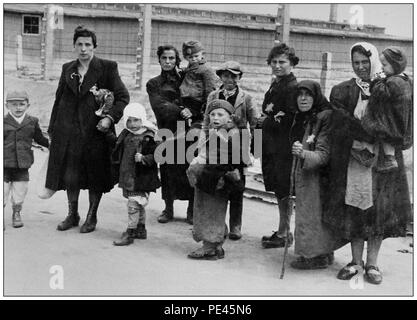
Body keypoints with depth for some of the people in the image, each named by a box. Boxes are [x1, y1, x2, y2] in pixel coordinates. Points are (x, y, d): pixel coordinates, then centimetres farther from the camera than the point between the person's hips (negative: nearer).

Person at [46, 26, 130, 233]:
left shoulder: (107, 68, -2)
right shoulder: (67, 69, 10)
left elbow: (123, 97, -3)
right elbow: (59, 98, 15)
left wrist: (110, 117, -16)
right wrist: (52, 129, 12)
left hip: (96, 130, -3)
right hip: (68, 132, 3)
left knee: (95, 177, 5)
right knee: (69, 176, 7)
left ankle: (91, 217, 21)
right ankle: (72, 215, 25)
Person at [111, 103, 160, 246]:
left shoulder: (149, 138, -13)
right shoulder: (125, 135, 8)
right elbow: (119, 153, 22)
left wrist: (144, 158, -28)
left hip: (141, 178, -7)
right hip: (127, 175, 7)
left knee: (134, 205, -6)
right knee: (138, 205, 19)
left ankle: (130, 233, 2)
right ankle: (141, 230, 31)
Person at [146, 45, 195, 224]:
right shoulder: (154, 84, 12)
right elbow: (161, 107, -4)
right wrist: (182, 111, -14)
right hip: (167, 131, 0)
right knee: (168, 170, 1)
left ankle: (192, 210, 7)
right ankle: (168, 209, 16)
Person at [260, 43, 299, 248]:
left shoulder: (292, 87, -14)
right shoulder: (275, 84, 15)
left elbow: (292, 119, -20)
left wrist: (271, 119, -11)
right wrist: (272, 114, -5)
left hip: (284, 146, -9)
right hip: (273, 145, 9)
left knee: (283, 191, -1)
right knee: (279, 190, 14)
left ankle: (283, 234, 9)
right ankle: (284, 231, 25)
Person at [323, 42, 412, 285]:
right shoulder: (343, 91, 6)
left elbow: (400, 125, -5)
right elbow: (341, 122, -8)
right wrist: (373, 137, -17)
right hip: (352, 160, 1)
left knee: (379, 209, 2)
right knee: (353, 209, 3)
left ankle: (372, 264, 13)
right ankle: (356, 262, 15)